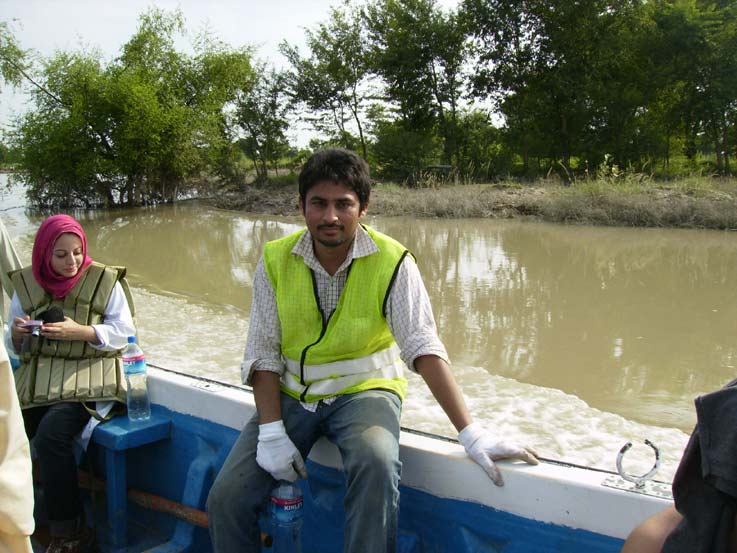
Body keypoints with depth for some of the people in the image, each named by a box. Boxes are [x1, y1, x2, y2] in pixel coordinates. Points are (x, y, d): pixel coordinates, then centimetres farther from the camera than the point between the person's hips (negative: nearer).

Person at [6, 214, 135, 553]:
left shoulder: (104, 280, 0)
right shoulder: (26, 284, 10)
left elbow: (123, 330, -3)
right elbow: (15, 347, 16)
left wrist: (80, 331, -16)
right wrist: (17, 334, -8)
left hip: (85, 375, -4)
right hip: (37, 377, 4)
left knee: (51, 436, -28)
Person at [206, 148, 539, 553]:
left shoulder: (391, 262, -12)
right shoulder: (275, 261, -4)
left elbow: (423, 348, -17)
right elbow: (263, 354, -3)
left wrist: (470, 433, -25)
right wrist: (271, 432, -14)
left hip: (363, 389, -2)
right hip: (292, 394, 3)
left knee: (375, 464, -35)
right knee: (226, 498, -11)